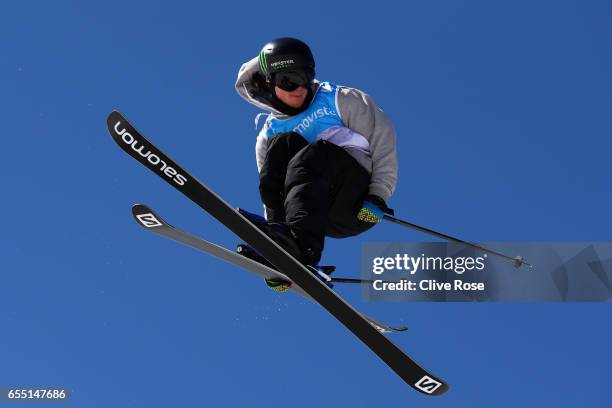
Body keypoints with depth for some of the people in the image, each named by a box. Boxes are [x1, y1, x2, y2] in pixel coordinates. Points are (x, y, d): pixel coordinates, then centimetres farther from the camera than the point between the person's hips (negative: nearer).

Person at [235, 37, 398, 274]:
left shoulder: (340, 100, 10)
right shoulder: (268, 137, 18)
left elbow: (382, 138, 3)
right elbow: (272, 190, 18)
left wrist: (379, 196, -10)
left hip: (359, 207, -3)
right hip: (325, 220, 3)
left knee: (314, 153, -31)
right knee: (284, 143, -18)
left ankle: (304, 248, -55)